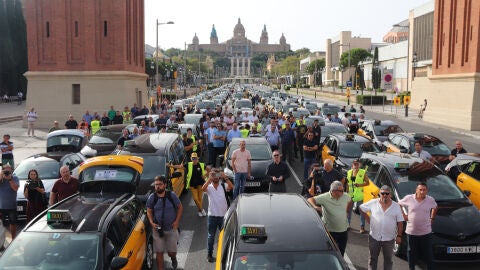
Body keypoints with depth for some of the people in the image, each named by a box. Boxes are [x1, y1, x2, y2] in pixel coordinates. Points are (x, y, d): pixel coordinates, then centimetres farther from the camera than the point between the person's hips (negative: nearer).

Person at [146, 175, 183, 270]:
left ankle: (173, 259, 44)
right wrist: (151, 222, -14)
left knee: (172, 251, 8)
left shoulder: (172, 195, -11)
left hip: (171, 229, 0)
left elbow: (180, 207, 0)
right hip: (158, 229, 1)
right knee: (159, 252, 3)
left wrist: (177, 221, -10)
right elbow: (149, 211, 3)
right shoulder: (152, 198, -9)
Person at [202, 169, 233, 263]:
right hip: (212, 215, -1)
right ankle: (209, 255, 23)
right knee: (211, 236, 11)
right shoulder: (209, 187, -5)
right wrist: (210, 178, -35)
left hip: (223, 215, 1)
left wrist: (225, 177, -33)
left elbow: (231, 187, -22)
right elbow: (203, 189, -27)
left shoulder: (223, 186, -2)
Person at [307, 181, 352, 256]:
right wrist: (315, 207, -38)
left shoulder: (345, 196, -4)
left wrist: (347, 210, 11)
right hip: (330, 231, -5)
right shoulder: (324, 197, -18)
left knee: (341, 252, 17)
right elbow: (310, 200, -20)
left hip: (344, 230, 5)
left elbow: (350, 201, 19)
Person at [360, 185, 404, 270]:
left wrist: (399, 236, -4)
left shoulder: (396, 206, -3)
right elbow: (361, 209, 7)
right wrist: (368, 219, 1)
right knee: (373, 258, 11)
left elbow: (400, 222, 0)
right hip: (374, 237, 0)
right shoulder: (373, 203, -4)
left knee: (388, 259, 12)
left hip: (389, 238, 0)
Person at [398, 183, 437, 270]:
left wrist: (432, 218, 10)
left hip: (426, 232, 1)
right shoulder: (408, 198, -9)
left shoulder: (431, 200, -2)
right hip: (411, 232, -1)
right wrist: (403, 215, 0)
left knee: (428, 253, 8)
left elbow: (435, 208, 19)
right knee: (412, 253, 14)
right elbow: (398, 204, 6)